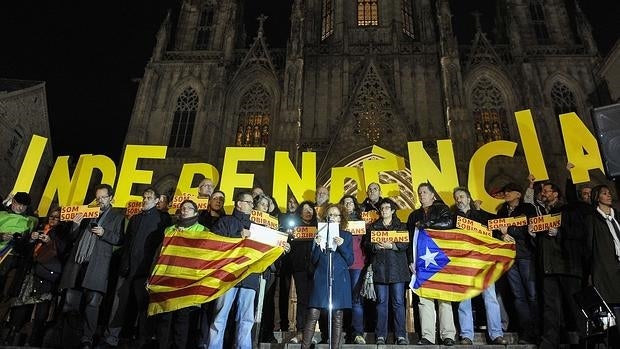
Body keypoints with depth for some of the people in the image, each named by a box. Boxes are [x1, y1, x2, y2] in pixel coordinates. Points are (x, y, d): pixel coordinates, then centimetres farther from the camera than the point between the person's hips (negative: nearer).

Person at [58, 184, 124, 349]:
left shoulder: (117, 216, 8)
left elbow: (119, 239, 0)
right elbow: (74, 236, 20)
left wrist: (104, 233, -14)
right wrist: (76, 224, 1)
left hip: (97, 265, -4)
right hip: (77, 261, 4)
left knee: (92, 303, -6)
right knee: (70, 301, 5)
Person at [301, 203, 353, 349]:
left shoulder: (346, 236, 9)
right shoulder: (320, 234, 10)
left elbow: (350, 261, 3)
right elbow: (313, 261, 6)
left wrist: (342, 246, -12)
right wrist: (317, 245, -11)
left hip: (339, 280, 0)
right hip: (321, 278, 0)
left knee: (337, 317, 2)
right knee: (312, 316, -6)